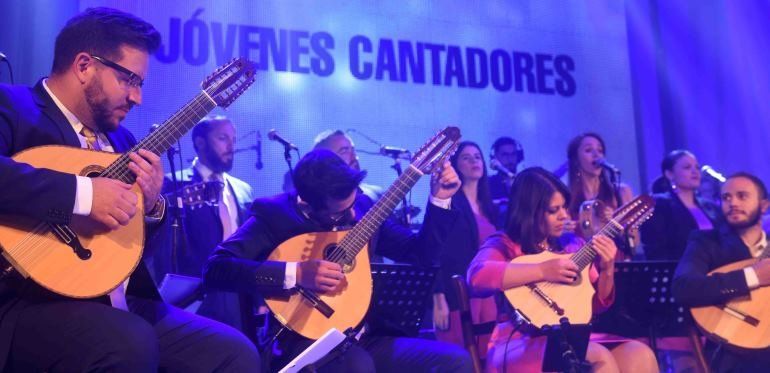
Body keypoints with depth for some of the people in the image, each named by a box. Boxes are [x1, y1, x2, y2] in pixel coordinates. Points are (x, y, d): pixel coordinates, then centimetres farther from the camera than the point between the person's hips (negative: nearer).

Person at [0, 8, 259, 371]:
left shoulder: (119, 138, 17)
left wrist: (152, 205, 0)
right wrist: (81, 193, -27)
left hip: (123, 304, 7)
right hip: (32, 301, -7)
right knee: (132, 343, -33)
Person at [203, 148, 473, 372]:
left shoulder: (361, 207, 8)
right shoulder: (274, 214, -8)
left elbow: (418, 255, 14)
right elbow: (215, 269, -20)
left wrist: (440, 199, 1)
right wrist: (296, 274, -27)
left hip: (364, 338, 5)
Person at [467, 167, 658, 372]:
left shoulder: (572, 245, 13)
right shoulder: (504, 245, -1)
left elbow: (597, 304, 17)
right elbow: (477, 276, -24)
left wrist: (607, 270, -2)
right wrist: (543, 270, -24)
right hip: (523, 344, -6)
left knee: (640, 356, -19)